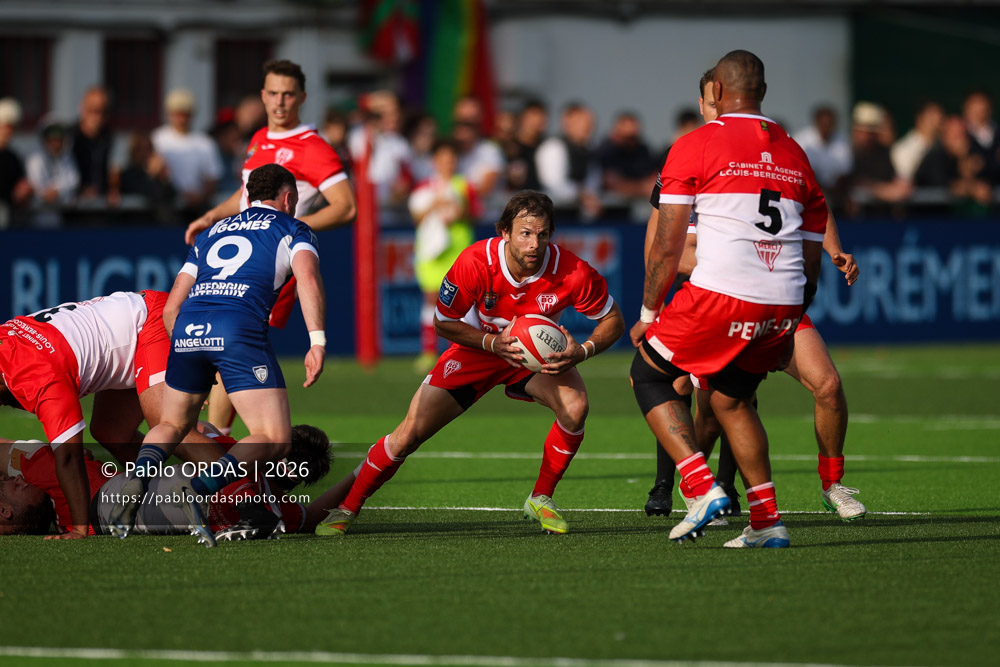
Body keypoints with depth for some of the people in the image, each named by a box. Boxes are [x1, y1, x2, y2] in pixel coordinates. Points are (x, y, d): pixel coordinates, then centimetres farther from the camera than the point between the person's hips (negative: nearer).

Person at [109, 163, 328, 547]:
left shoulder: (212, 234, 32)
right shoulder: (291, 230, 19)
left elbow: (171, 306, 29)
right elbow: (308, 277, -3)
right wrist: (317, 341, -11)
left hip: (186, 328, 5)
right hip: (240, 329, -5)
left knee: (172, 425, 25)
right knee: (274, 441, -2)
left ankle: (138, 478, -6)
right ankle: (201, 489, -26)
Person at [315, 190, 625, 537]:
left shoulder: (571, 272, -30)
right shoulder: (475, 262, -31)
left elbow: (612, 320, -14)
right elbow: (443, 322, -16)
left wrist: (581, 351, -33)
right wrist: (495, 343, -29)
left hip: (540, 352, 1)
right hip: (477, 348, -1)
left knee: (575, 405, -29)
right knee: (410, 433, -10)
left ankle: (541, 499, -6)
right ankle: (346, 510, 9)